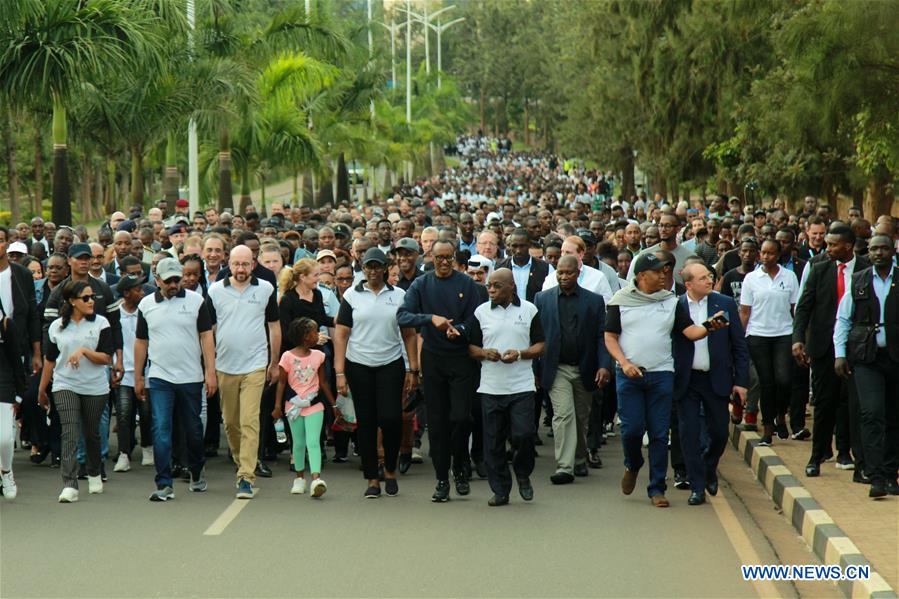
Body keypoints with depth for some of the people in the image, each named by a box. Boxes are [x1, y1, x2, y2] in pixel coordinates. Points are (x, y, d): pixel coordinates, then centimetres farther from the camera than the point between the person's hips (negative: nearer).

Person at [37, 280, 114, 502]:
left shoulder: (101, 323, -1)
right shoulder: (56, 327, 3)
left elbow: (107, 358, -7)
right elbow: (49, 360, 11)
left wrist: (84, 351, -21)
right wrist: (41, 390, 15)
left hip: (95, 387, 1)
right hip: (65, 386, 0)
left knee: (92, 433, 13)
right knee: (70, 434, -13)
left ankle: (94, 474, 37)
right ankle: (69, 485, -20)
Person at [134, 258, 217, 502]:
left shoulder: (195, 301, 0)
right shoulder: (146, 305, 5)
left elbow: (206, 337, -2)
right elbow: (140, 342, 11)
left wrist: (210, 372, -8)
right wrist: (138, 378, 11)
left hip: (191, 377, 0)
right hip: (159, 378, 0)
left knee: (193, 429, 12)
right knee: (161, 430, -9)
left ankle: (197, 472, 36)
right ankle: (164, 485, -8)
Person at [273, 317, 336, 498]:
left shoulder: (318, 356, 4)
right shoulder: (288, 357, -5)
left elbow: (323, 382, 13)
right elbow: (281, 382, -2)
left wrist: (333, 404, 14)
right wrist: (278, 406, -8)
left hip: (314, 405, 1)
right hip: (294, 405, -1)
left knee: (313, 442, -12)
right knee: (299, 443, 9)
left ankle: (316, 478, -24)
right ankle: (300, 478, 24)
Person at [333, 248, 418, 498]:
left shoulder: (399, 296, 6)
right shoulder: (352, 296, 4)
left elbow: (409, 335, 8)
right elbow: (341, 334, 2)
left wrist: (413, 370, 1)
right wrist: (340, 372, -5)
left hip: (391, 365, 0)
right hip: (359, 366, 0)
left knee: (390, 418, -10)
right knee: (365, 423, 3)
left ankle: (390, 470, 13)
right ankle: (372, 479, 10)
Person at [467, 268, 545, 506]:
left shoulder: (529, 310, 5)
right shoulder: (481, 312, 8)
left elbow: (540, 345, 6)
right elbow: (471, 348, 11)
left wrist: (520, 354, -12)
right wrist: (485, 353, -11)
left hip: (522, 386, -2)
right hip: (491, 387, 2)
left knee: (523, 435, -10)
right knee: (493, 442, 2)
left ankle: (523, 475, 18)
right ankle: (500, 490, 11)